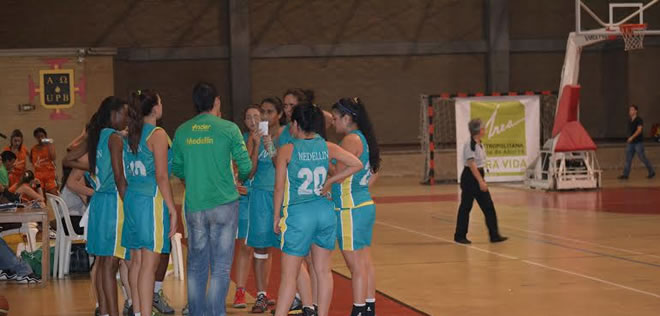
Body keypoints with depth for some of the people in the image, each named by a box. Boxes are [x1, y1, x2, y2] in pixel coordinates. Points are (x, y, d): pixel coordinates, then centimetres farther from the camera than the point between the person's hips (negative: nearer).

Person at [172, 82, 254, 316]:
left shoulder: (182, 132, 3)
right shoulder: (228, 129, -6)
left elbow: (176, 169, 10)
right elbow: (246, 166, -5)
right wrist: (239, 180, 16)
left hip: (194, 206, 3)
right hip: (223, 203, -3)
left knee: (196, 266, 12)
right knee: (221, 266, 2)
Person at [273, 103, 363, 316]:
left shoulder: (287, 150, -8)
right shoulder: (327, 147, 2)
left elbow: (279, 188, -7)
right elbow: (357, 164, -1)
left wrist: (276, 217, 2)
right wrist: (330, 181, 5)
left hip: (298, 214, -4)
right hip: (325, 211, 4)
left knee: (289, 275, 0)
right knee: (323, 271, 11)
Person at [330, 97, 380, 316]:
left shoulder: (350, 140, -15)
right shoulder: (364, 138, 13)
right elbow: (373, 173, 20)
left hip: (351, 210, -10)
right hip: (366, 205, 10)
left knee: (357, 266, -4)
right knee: (365, 263, 14)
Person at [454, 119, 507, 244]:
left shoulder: (479, 144, 10)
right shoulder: (470, 145, -17)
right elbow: (472, 165, -22)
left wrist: (482, 180, 18)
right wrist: (481, 181, -25)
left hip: (479, 176, 9)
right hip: (469, 178, -9)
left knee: (488, 207, 4)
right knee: (465, 207, 1)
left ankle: (494, 235, 5)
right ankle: (460, 236, 12)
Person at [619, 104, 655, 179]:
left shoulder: (639, 120, -9)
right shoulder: (630, 121, 13)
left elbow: (639, 130, -21)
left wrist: (632, 137, -29)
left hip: (638, 142, -7)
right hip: (631, 143, 7)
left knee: (642, 158, 0)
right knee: (628, 158, -2)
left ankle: (651, 172, 16)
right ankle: (625, 175, -5)